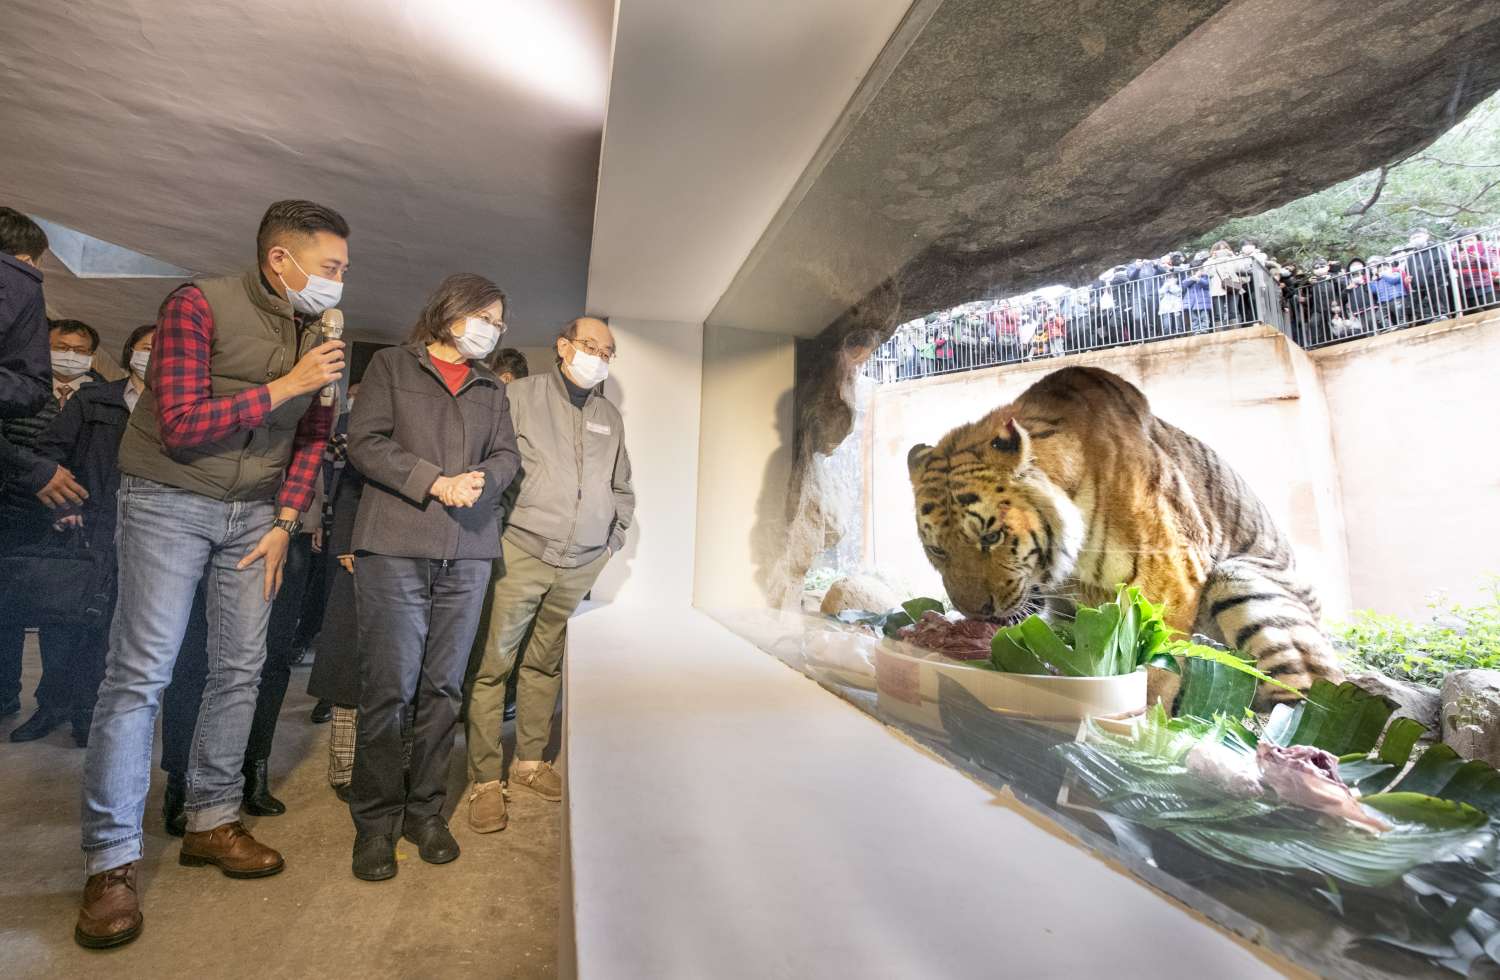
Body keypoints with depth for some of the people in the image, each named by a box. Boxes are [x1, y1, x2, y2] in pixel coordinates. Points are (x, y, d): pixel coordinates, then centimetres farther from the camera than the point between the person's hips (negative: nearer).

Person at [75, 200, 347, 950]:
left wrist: (284, 523, 2)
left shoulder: (317, 335, 5)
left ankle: (212, 822, 21)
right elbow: (179, 426, -18)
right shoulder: (199, 304, -12)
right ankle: (110, 861, 7)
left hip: (255, 513, 5)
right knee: (140, 675, -5)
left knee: (240, 669, 6)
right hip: (170, 501, -5)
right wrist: (284, 385, -22)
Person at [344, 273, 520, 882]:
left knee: (443, 687, 7)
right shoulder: (391, 365, 9)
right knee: (388, 687, -1)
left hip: (468, 551, 3)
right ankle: (376, 821, 15)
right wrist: (435, 483, -12)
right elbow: (365, 443, -2)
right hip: (394, 545, -3)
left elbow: (507, 454, 12)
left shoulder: (491, 387, 20)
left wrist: (480, 481, -9)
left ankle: (425, 811, 20)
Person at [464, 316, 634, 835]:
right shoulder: (522, 394, 2)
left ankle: (530, 759, 27)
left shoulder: (610, 416, 15)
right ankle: (485, 779, 11)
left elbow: (623, 488, 23)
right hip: (522, 554, -3)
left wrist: (613, 539, 15)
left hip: (581, 565, 4)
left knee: (546, 664, 13)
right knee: (493, 664, -2)